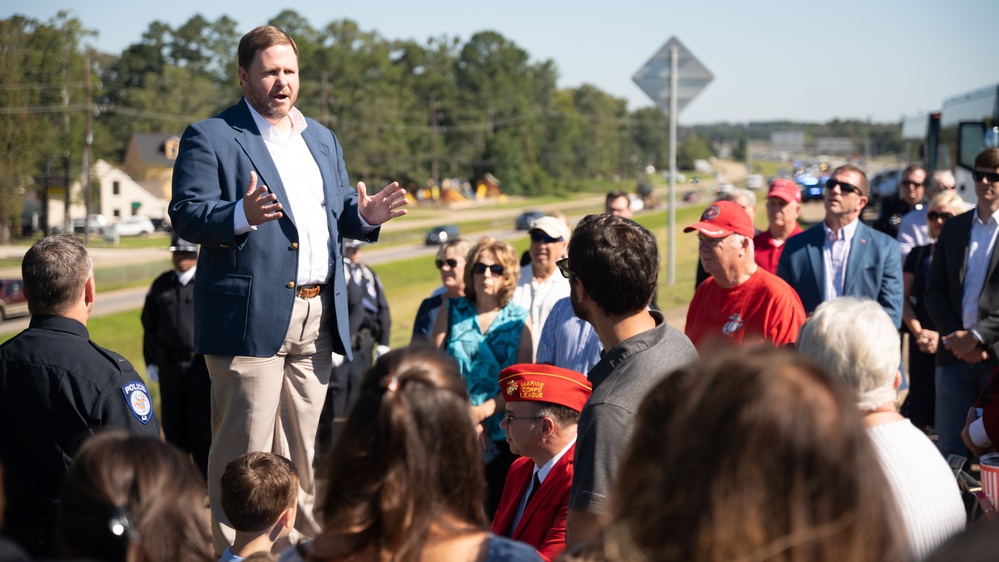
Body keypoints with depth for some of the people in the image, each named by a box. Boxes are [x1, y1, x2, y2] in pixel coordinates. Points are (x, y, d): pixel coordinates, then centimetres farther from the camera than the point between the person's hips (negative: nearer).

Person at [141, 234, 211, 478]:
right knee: (173, 424, 7)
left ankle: (207, 476, 7)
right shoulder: (161, 286, 11)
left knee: (202, 424, -2)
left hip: (201, 364, -3)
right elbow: (148, 324, 16)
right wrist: (150, 361, 12)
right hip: (169, 366, 3)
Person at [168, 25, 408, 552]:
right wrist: (242, 215, -30)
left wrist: (363, 216, 0)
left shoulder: (322, 139, 20)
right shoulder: (209, 138, -2)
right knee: (244, 454, -6)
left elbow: (336, 212, 23)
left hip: (316, 318, 6)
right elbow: (186, 215, -11)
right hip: (250, 316, -6)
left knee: (302, 451, 13)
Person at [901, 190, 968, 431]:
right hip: (922, 344, 3)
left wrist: (943, 335, -13)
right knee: (921, 398, 3)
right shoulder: (919, 255, 10)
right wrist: (918, 331, -6)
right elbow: (903, 297, 8)